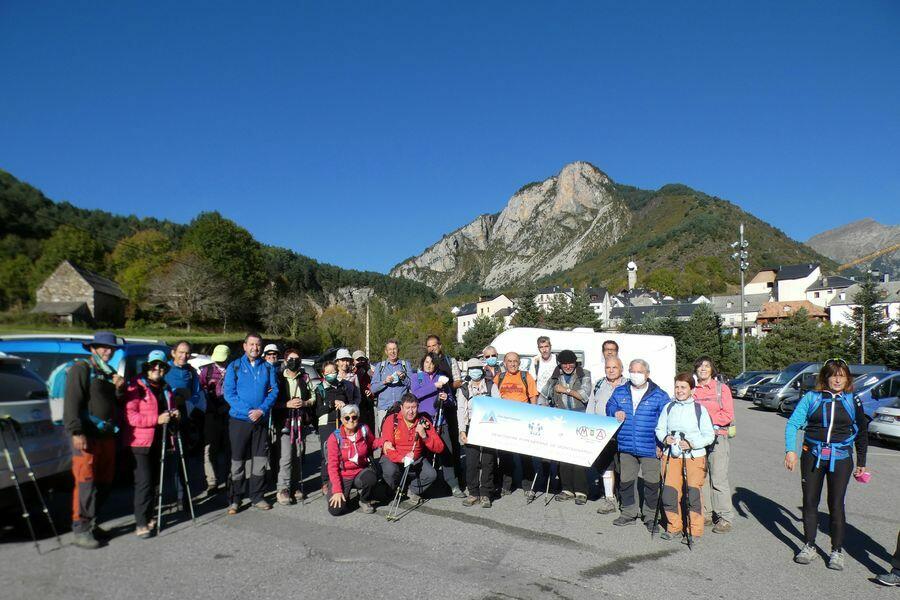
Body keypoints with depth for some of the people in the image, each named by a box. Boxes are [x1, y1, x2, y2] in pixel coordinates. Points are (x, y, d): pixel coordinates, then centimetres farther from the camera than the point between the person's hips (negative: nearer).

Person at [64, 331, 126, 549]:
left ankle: (90, 522, 24)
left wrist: (119, 388, 1)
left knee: (104, 482, 12)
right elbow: (72, 402, -15)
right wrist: (76, 432, -23)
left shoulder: (109, 372, 19)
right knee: (86, 482, -8)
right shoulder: (81, 369, -5)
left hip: (107, 435, 8)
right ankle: (80, 530, -2)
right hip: (86, 436, -8)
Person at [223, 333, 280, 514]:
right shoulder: (235, 366, 0)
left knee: (260, 459, 7)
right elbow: (229, 393, -7)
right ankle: (235, 499, 14)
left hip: (261, 420, 2)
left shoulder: (268, 367, 7)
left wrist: (261, 410, -15)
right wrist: (248, 411, -17)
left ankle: (257, 496, 19)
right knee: (238, 460, 3)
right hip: (239, 419, -2)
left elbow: (274, 391, 1)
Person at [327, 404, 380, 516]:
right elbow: (332, 465, -11)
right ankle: (344, 495, 17)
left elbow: (372, 444, 17)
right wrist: (337, 490, -17)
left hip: (360, 473, 2)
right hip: (343, 476, -2)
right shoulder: (335, 437, -11)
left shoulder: (364, 430, -3)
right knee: (336, 510, -20)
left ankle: (365, 501, 0)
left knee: (371, 478, -34)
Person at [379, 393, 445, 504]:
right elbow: (387, 447, -19)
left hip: (416, 460, 2)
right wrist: (402, 458, -35)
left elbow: (439, 448, -10)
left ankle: (413, 491, 8)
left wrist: (424, 436, -26)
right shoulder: (392, 420, -11)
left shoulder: (424, 422, -5)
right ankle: (395, 492, 2)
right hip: (394, 459, -2)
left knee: (431, 475, -23)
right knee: (390, 471, -33)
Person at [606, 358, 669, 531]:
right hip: (625, 447, 3)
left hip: (650, 449, -3)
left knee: (651, 482, 3)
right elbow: (609, 407, 15)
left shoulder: (659, 395, -2)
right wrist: (615, 413, -10)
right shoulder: (620, 392, 9)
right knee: (625, 481, 11)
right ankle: (629, 512, 27)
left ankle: (650, 515, 20)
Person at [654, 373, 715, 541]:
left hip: (694, 456, -3)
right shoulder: (669, 407, 7)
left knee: (693, 494, -3)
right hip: (672, 456, 3)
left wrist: (691, 443, -16)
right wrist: (665, 438, -6)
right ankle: (674, 526, 20)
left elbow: (709, 436, -3)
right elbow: (659, 429, 15)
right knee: (669, 492, 1)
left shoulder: (699, 409, -3)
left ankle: (695, 530, 13)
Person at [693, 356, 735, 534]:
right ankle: (705, 514, 18)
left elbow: (728, 415, -6)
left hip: (717, 438, -4)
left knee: (718, 479, -5)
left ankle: (725, 518, 3)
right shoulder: (693, 390, 11)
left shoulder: (722, 388, 1)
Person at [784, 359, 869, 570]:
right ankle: (809, 547, 20)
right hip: (813, 456, 0)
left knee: (836, 505, 3)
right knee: (810, 502, 7)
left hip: (840, 459, 0)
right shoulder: (812, 398, 0)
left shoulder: (853, 401, 4)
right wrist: (790, 450, -14)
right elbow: (793, 424, -3)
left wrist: (861, 463, 13)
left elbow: (862, 433, 13)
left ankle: (837, 551, 17)